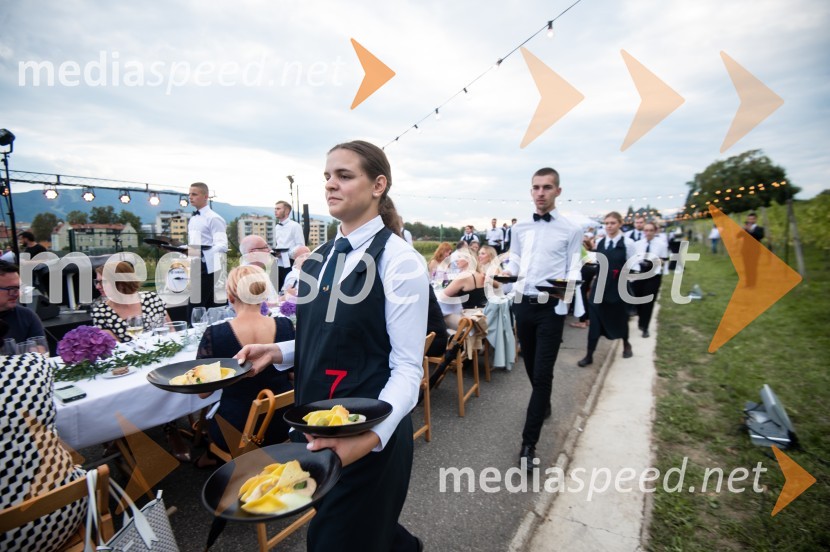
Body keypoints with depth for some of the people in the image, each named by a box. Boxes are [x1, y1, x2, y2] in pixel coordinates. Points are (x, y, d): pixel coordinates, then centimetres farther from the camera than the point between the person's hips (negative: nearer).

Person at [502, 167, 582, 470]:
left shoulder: (571, 230, -3)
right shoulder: (519, 228, 9)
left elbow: (574, 268, -6)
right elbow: (515, 261, 11)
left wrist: (568, 284, -27)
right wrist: (507, 273, -10)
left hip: (551, 307, -4)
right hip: (523, 303, 5)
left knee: (542, 373, -4)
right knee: (531, 367, 19)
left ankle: (529, 443, 5)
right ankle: (544, 405, 47)